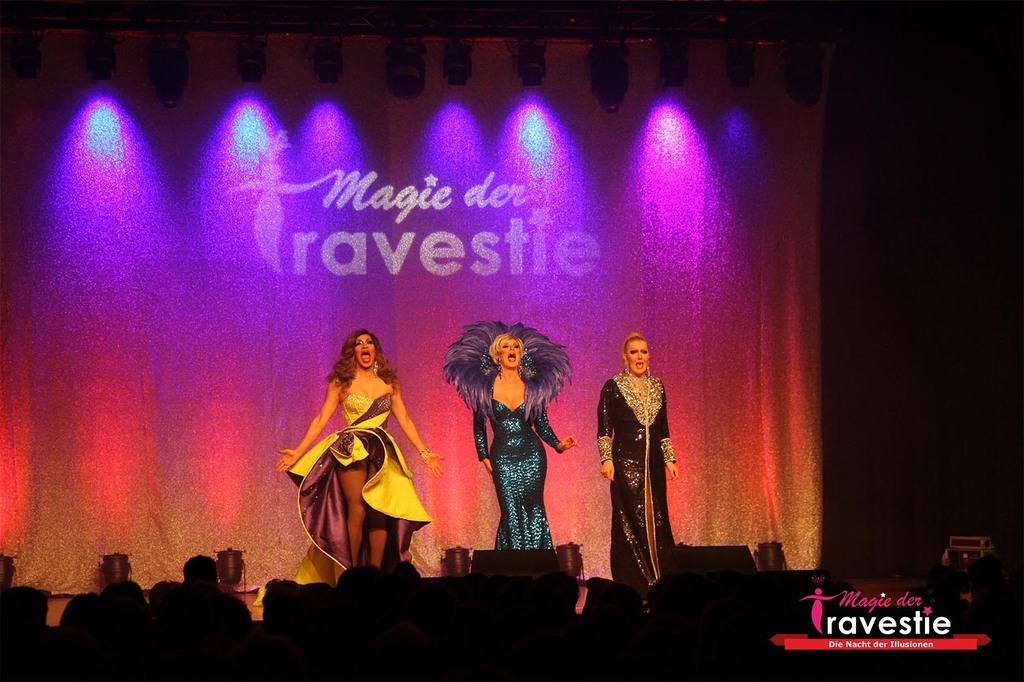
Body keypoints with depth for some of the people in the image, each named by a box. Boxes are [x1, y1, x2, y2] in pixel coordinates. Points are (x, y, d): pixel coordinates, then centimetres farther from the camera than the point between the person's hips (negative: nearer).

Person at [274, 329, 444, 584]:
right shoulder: (341, 382, 6)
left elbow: (405, 421, 14)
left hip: (382, 454, 3)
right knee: (357, 511, -14)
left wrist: (424, 453, 8)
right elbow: (321, 419, 3)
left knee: (379, 515, -5)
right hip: (351, 450, -3)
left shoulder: (389, 383, 13)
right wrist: (298, 452, -5)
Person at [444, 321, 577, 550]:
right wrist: (485, 457, 3)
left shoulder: (533, 386, 3)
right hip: (503, 458, -1)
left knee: (534, 512, -3)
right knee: (511, 514, -8)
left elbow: (542, 424, 8)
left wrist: (558, 444, -8)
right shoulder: (486, 387, 1)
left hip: (532, 456, 1)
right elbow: (479, 427, 9)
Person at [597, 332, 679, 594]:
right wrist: (606, 459, -15)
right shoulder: (613, 387, -2)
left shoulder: (657, 387, 12)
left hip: (653, 463, 5)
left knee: (657, 520, 3)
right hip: (625, 462, -5)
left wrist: (669, 459, 11)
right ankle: (631, 586, -1)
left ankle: (658, 581, 8)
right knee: (628, 521, -5)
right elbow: (604, 429, -5)